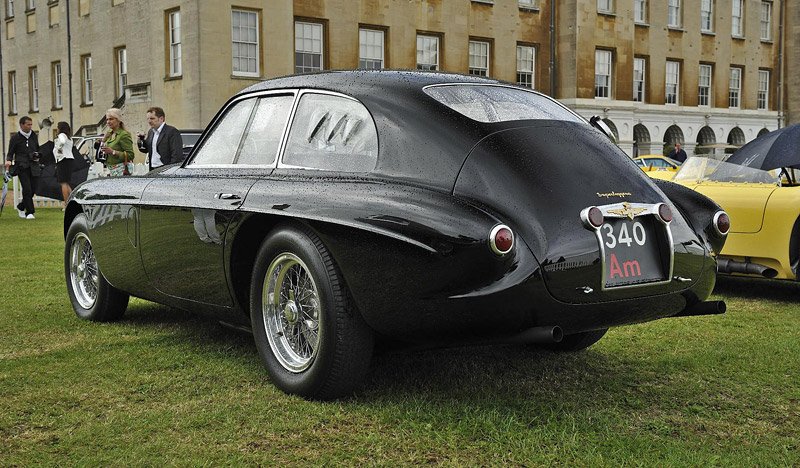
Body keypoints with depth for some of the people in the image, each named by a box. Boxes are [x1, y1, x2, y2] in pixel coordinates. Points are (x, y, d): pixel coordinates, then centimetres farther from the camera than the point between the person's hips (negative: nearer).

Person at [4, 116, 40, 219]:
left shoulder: (34, 136, 15)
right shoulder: (15, 137, 2)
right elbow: (10, 153, 5)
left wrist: (37, 156, 7)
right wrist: (8, 161, -14)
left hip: (34, 167, 4)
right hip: (22, 167, -4)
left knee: (33, 189, 3)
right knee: (27, 189, -13)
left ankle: (21, 207, 26)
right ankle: (29, 212, -7)